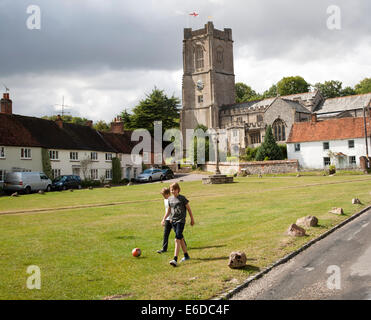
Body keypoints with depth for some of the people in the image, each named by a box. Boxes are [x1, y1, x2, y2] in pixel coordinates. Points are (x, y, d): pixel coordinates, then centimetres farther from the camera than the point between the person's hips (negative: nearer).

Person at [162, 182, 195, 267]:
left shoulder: (182, 198, -7)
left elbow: (188, 209, 0)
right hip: (173, 221, 6)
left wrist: (192, 219, 3)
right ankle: (186, 255, 30)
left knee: (177, 239, -16)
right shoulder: (170, 199, 9)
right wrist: (164, 219, 13)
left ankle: (175, 259, -22)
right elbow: (169, 210, 20)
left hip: (181, 220, -6)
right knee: (181, 239, 15)